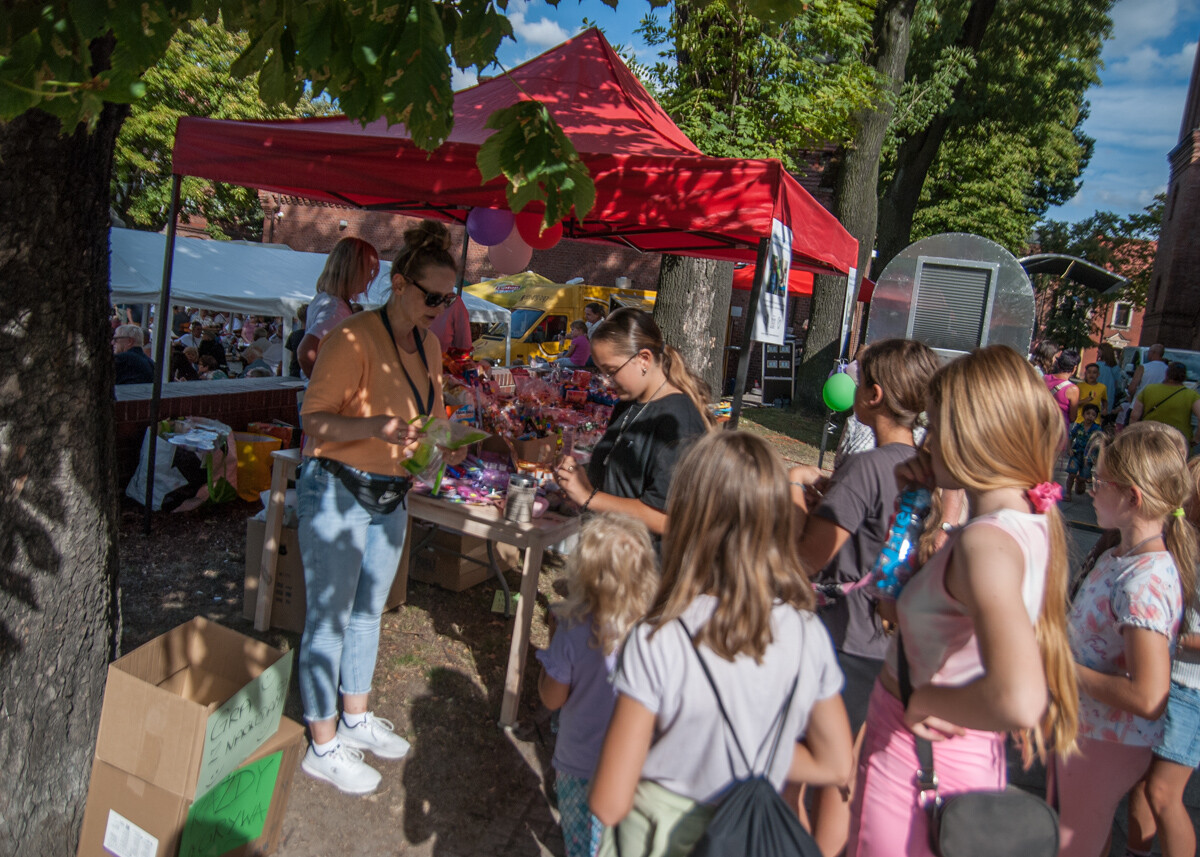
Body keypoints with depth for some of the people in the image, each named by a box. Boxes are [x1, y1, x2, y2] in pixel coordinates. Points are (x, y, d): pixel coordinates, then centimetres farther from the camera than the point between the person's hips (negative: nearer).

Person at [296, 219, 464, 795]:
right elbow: (315, 421, -19)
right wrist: (378, 426, -33)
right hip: (336, 493, -8)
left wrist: (445, 446, 0)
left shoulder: (428, 346, 7)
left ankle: (356, 719, 37)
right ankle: (323, 747, 18)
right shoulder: (354, 339, -17)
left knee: (368, 610, 19)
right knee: (329, 618, 2)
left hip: (389, 497, 8)